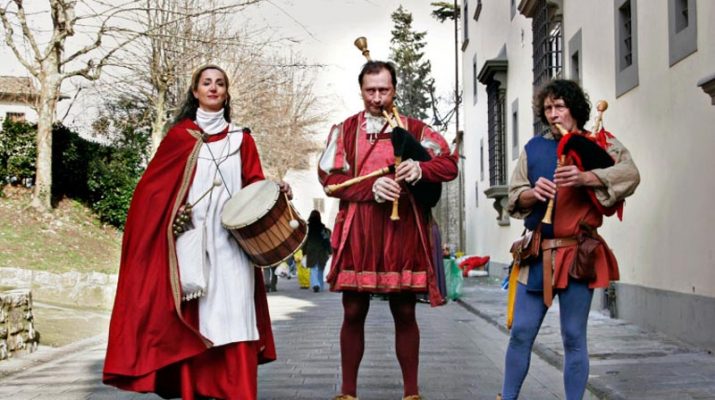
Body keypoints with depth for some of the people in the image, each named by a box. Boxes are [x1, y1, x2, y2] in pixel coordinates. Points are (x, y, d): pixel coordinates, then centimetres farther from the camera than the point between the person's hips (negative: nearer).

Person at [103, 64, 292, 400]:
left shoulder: (242, 140, 15)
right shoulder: (180, 135, 9)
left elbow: (254, 184, 8)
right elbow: (153, 185, 6)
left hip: (231, 240, 1)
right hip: (190, 239, -1)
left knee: (233, 315, -5)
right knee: (192, 319, -2)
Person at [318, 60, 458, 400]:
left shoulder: (414, 129, 9)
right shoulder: (344, 131, 9)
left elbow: (450, 165, 1)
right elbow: (328, 176, -1)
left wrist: (419, 169, -20)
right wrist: (372, 187, -16)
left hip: (402, 233, 0)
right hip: (357, 234, 0)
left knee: (405, 313, 5)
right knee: (353, 313, 5)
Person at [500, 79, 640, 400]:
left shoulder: (599, 144, 3)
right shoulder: (534, 148, 12)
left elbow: (630, 174, -15)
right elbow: (513, 198, 9)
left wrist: (585, 178, -30)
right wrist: (532, 193, -13)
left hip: (577, 254, -3)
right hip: (537, 253, 3)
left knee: (574, 337, 2)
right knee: (520, 333, 4)